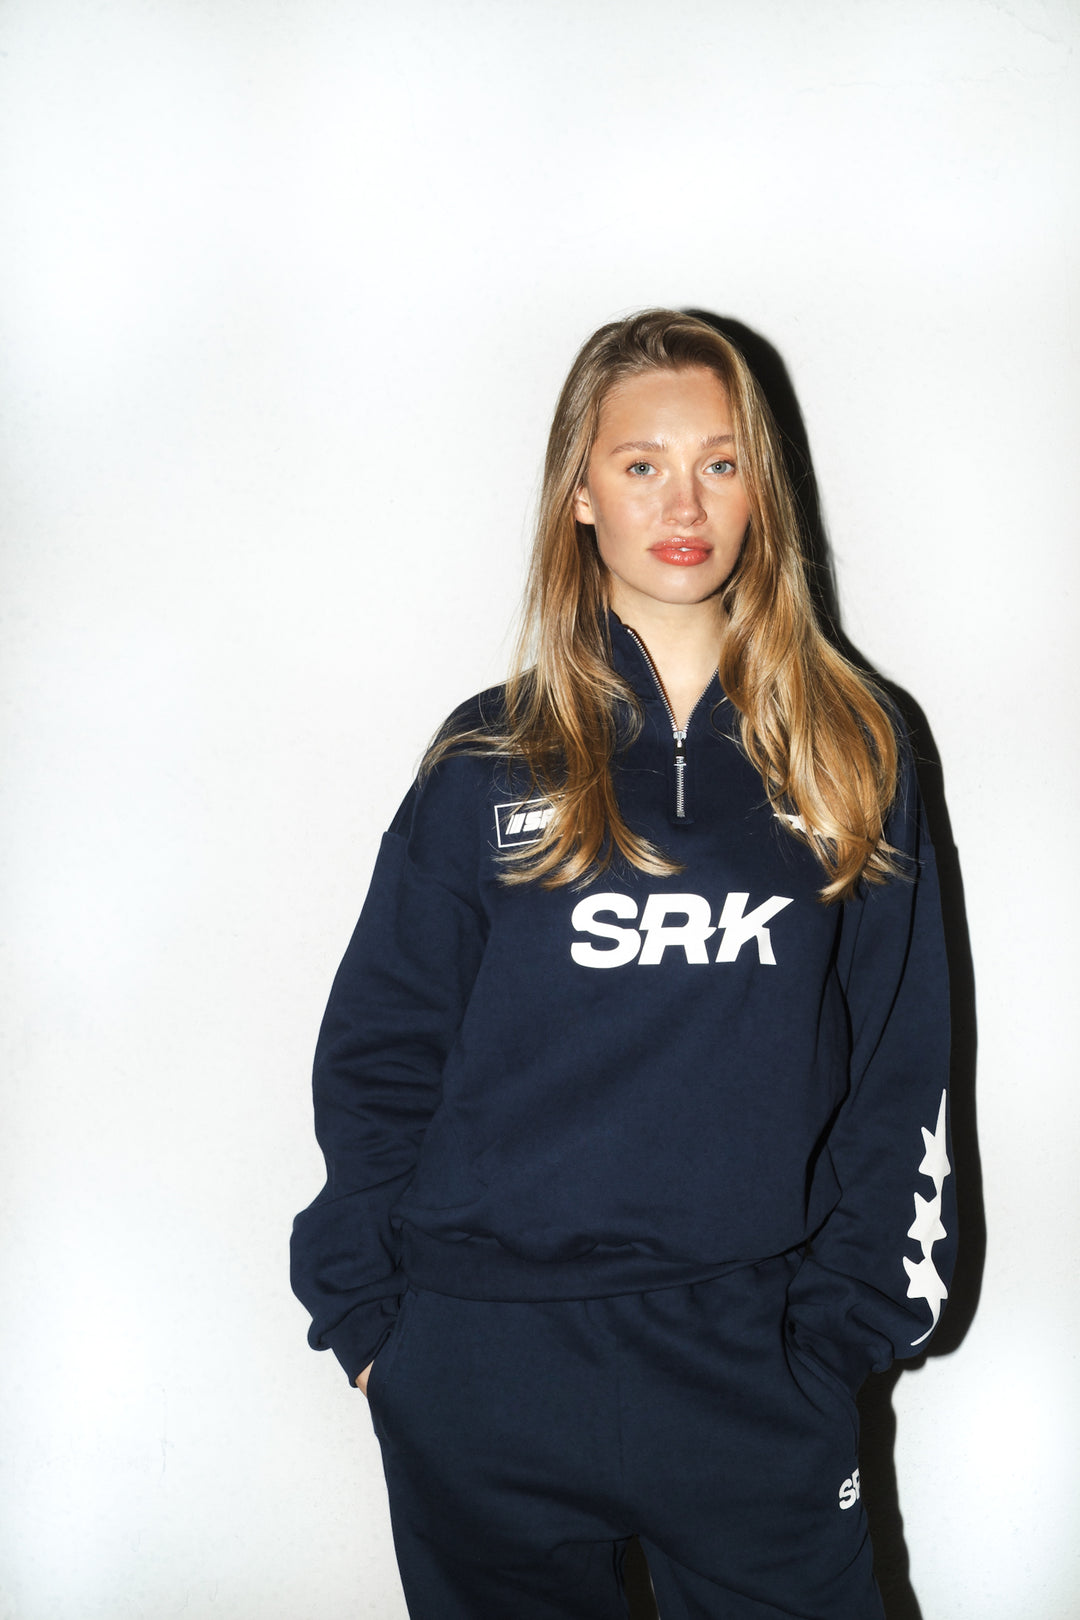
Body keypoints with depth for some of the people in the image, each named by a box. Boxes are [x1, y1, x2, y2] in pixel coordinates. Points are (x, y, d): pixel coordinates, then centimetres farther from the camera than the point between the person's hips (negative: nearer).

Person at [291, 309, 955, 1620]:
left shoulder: (850, 751, 3)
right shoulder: (491, 761, 0)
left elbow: (898, 1063, 5)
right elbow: (379, 1052, 3)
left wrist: (843, 1316, -1)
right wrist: (369, 1316, -1)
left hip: (756, 1365, 1)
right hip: (489, 1365, 0)